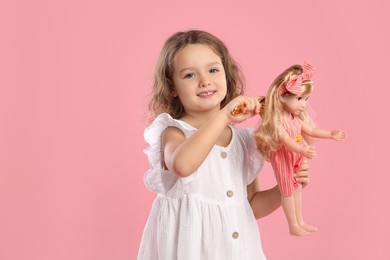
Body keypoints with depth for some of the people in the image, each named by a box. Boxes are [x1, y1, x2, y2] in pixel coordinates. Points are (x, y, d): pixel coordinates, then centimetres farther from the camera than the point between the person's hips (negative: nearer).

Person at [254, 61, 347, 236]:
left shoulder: (297, 118, 1)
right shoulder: (276, 121, -26)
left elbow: (310, 131, 13)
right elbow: (286, 141, -35)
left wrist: (331, 135, 10)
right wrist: (302, 150, -50)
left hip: (297, 156, 8)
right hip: (283, 158, -8)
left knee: (297, 188, 17)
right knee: (287, 191, 4)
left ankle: (299, 222, 31)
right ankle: (293, 226, 15)